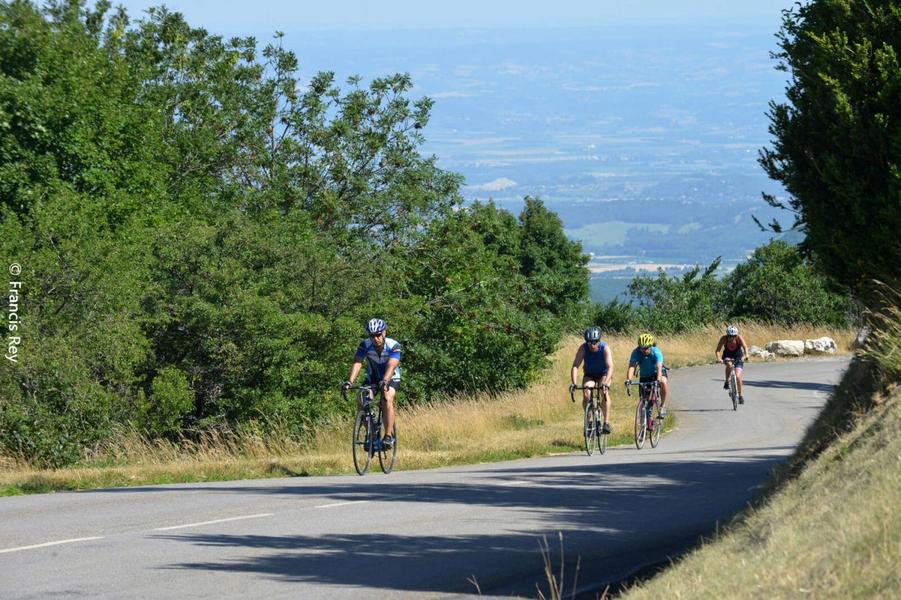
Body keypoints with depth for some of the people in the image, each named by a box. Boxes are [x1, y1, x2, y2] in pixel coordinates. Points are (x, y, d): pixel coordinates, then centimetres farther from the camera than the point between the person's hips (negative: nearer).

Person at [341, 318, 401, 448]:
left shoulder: (393, 346, -27)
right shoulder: (365, 345, -20)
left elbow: (391, 366, -40)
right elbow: (357, 363, -29)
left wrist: (385, 381, -59)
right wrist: (349, 381, -46)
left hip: (391, 378, -3)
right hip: (372, 378, 3)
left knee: (387, 399, -31)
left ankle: (388, 436, -25)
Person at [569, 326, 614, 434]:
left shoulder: (605, 348, -27)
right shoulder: (583, 348, -23)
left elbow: (610, 366, -37)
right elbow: (575, 365, -29)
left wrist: (606, 382, -52)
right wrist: (573, 383, -43)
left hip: (603, 374, -2)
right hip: (589, 375, 2)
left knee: (604, 393, -28)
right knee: (586, 395, -24)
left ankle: (606, 422, -23)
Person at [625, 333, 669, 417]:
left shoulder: (656, 352, -29)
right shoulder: (636, 353, -24)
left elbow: (659, 367, -41)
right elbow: (632, 366, -33)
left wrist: (659, 380, -58)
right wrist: (628, 379, -51)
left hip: (656, 372, -2)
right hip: (644, 376, 2)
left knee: (663, 382, -35)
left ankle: (663, 405, -18)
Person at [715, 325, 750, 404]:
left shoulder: (739, 338, -26)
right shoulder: (724, 338, -24)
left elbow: (745, 347, -39)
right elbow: (718, 350, -28)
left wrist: (746, 355, -58)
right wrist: (718, 358, -48)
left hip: (738, 358, 0)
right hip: (727, 356, 0)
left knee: (738, 376, -14)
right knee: (729, 365, -36)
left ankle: (740, 396, 2)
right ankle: (727, 382, -14)